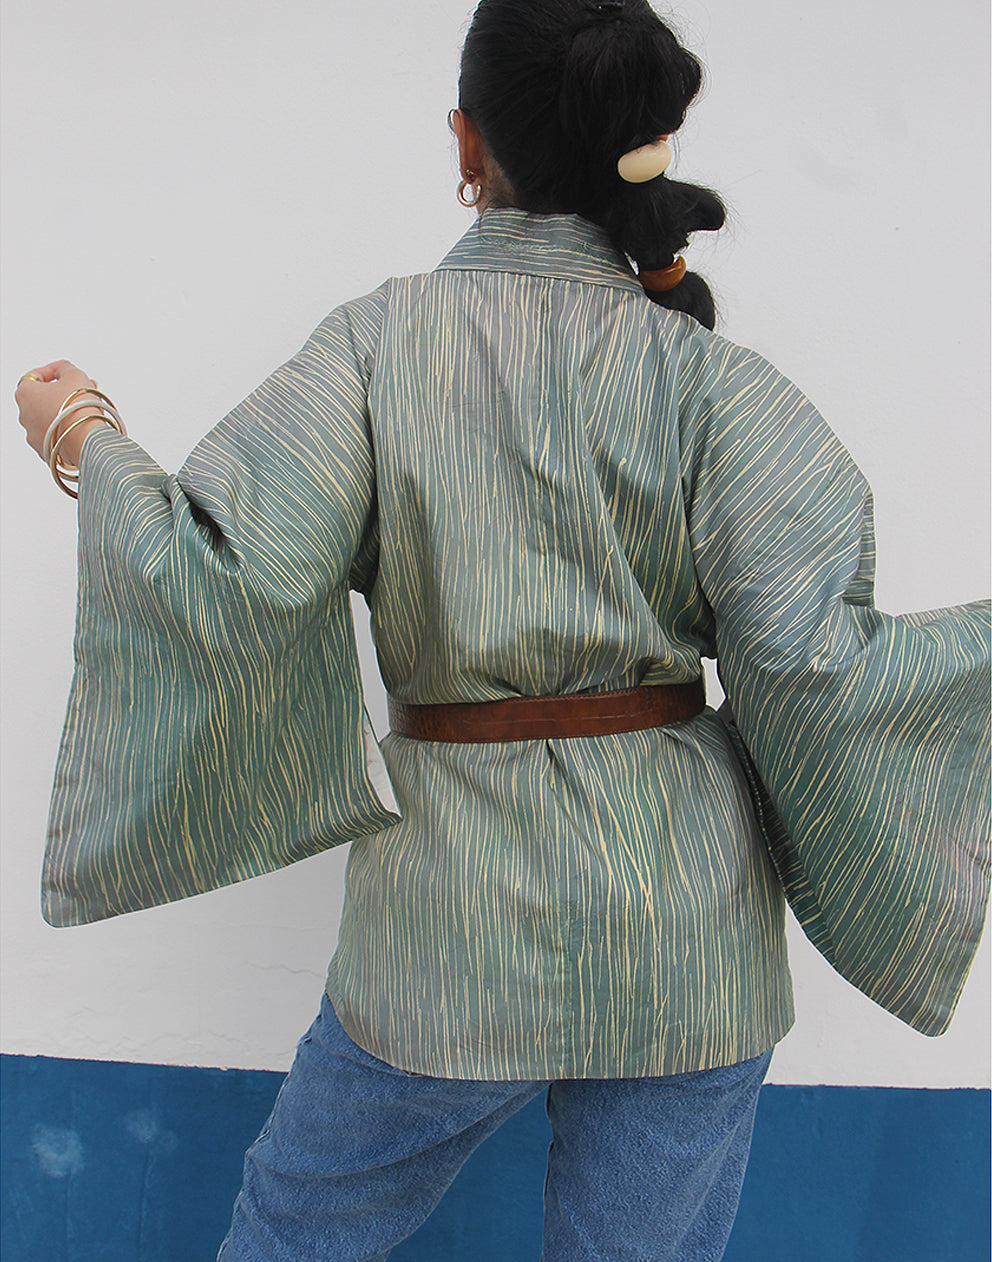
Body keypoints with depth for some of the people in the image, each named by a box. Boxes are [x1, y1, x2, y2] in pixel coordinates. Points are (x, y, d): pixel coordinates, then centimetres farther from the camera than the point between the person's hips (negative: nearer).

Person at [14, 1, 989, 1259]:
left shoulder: (379, 340, -8)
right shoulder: (708, 375, -7)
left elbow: (224, 579, -17)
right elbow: (813, 661, -14)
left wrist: (88, 445, 1)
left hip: (458, 918, 0)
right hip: (689, 927, 1)